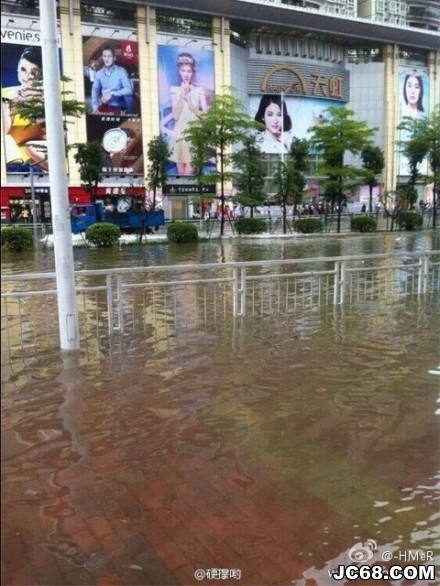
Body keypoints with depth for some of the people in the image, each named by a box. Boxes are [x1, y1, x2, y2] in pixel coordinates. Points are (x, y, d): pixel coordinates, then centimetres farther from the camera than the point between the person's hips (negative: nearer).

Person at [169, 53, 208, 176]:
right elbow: (175, 115, -2)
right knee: (181, 172, 1)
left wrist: (190, 102, -13)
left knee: (189, 172, -10)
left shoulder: (199, 90, 4)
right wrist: (182, 96, -12)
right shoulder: (175, 90, 6)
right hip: (180, 133, 2)